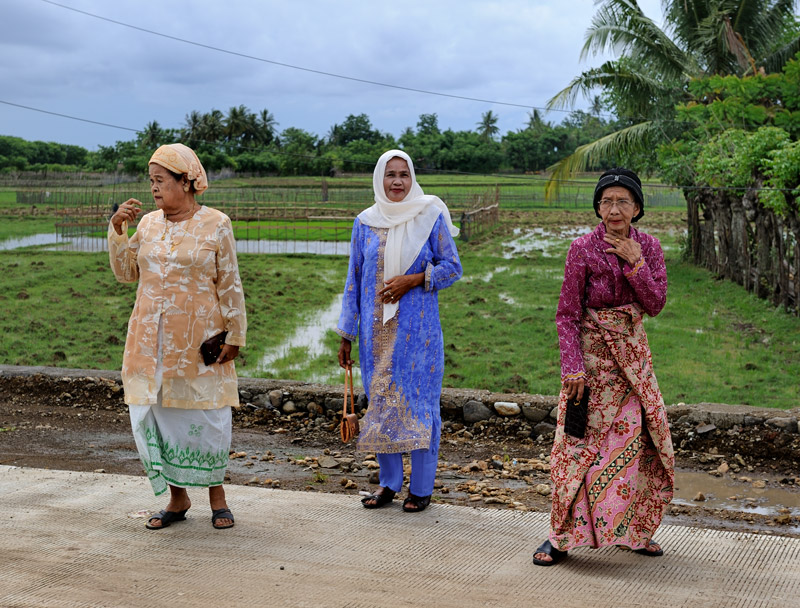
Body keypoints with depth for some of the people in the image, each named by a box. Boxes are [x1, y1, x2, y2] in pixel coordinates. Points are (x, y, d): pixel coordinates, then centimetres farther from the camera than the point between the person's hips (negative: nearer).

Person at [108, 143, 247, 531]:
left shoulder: (216, 225, -4)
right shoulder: (149, 223, 8)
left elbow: (230, 286, -2)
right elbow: (126, 273, 9)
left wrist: (235, 335, -4)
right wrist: (117, 230, -2)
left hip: (199, 340, -4)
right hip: (152, 339, 4)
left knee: (204, 415, 3)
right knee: (156, 416, 5)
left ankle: (216, 493, 22)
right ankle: (177, 499, 20)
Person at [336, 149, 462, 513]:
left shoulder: (430, 217, -1)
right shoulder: (365, 222, 6)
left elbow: (452, 267, 1)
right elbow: (354, 280, 10)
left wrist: (412, 280, -15)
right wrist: (346, 335, 8)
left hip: (417, 329, -3)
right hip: (377, 330, 3)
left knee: (418, 401, 0)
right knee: (381, 402, 7)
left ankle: (421, 488, 11)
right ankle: (388, 483, 19)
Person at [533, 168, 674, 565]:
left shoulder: (648, 247, 3)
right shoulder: (583, 249, -9)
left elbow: (655, 304, -6)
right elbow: (567, 314, -9)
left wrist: (634, 261, -16)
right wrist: (573, 365, -18)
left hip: (633, 352, 4)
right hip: (592, 353, -4)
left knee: (643, 437, 6)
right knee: (582, 442, -6)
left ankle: (632, 530, 21)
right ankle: (562, 536, 3)